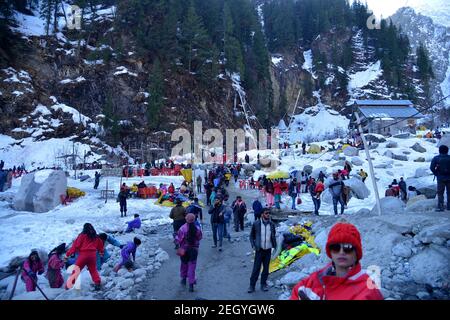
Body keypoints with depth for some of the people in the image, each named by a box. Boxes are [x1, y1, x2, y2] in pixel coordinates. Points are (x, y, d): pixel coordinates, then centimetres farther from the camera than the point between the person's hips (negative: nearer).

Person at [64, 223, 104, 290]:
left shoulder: (82, 235, -2)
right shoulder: (96, 237, 12)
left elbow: (75, 245, -6)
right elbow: (101, 246, 25)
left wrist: (67, 254, -3)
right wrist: (101, 252, 45)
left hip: (83, 254, -4)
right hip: (93, 255, 4)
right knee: (93, 270, 15)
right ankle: (97, 283, 5)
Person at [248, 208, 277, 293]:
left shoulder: (272, 224, 1)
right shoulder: (256, 224, -8)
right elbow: (251, 236, 1)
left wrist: (274, 245, 3)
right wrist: (253, 245, -9)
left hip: (268, 250, 3)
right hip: (259, 250, -3)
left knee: (266, 268, 11)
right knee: (256, 268, -1)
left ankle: (263, 284, 25)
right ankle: (252, 285, 9)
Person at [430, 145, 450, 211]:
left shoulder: (436, 158, -2)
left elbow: (432, 167, -10)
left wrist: (436, 174, 1)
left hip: (440, 178, -1)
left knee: (440, 193, 3)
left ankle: (440, 207, -1)